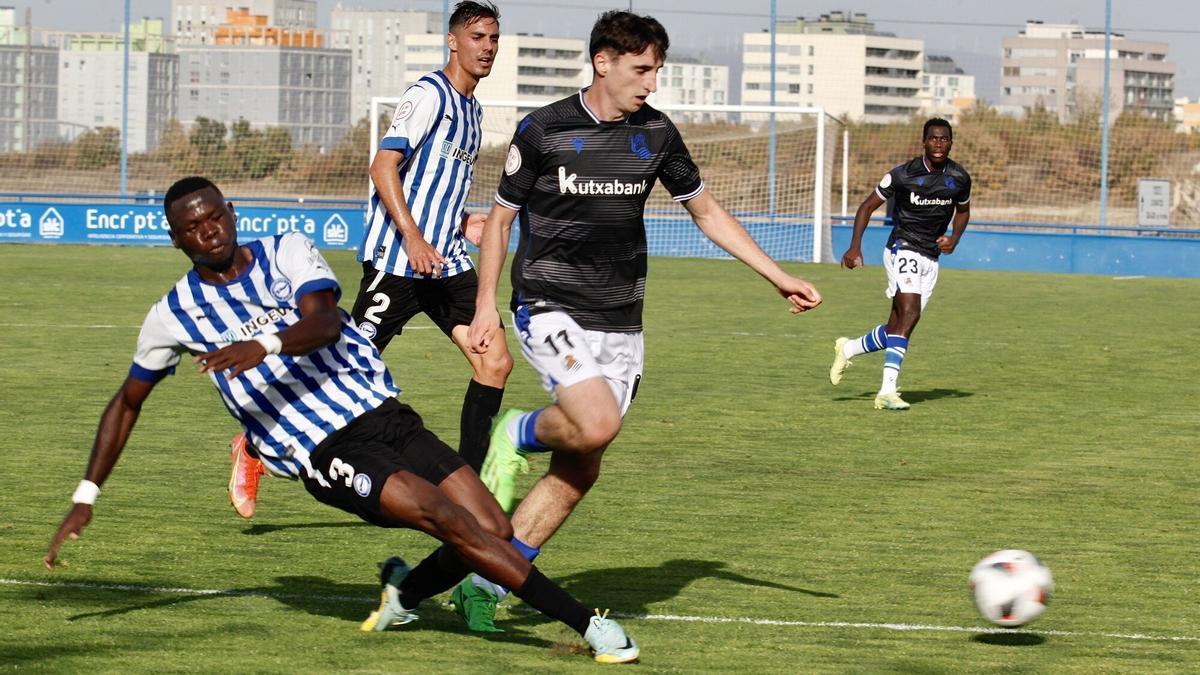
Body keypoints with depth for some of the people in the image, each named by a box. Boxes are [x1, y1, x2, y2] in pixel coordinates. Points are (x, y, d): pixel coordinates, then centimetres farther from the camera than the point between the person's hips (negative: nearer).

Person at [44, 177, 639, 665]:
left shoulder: (286, 251, 4)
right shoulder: (174, 316, 5)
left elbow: (326, 322, -15)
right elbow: (127, 403, 19)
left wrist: (265, 345, -36)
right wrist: (86, 497, 16)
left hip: (385, 416, 3)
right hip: (322, 455, -3)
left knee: (493, 531, -10)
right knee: (450, 518, -24)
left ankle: (406, 592, 21)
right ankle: (586, 624, -23)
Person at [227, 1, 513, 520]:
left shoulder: (471, 109, 18)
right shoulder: (430, 94, -10)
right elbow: (384, 166, -19)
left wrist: (461, 224, 12)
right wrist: (414, 239, -27)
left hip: (445, 260, 8)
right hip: (397, 261, -8)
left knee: (495, 362, -3)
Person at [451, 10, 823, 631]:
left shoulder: (656, 133, 5)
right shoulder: (543, 131, -6)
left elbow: (706, 211, 15)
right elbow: (500, 217, 4)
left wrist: (779, 277, 10)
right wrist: (486, 305, -3)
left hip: (620, 325, 5)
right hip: (551, 310, -5)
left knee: (579, 472, 2)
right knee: (596, 424, -29)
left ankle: (484, 583, 11)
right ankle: (516, 436, 3)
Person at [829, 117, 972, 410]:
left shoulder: (959, 178, 1)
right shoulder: (902, 175, -11)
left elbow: (963, 211, 21)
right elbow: (868, 206, 1)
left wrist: (954, 238, 1)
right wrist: (855, 245, -9)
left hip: (931, 259, 5)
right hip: (903, 251, -5)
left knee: (897, 329, 6)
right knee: (909, 312, -24)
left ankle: (847, 349, 33)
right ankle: (887, 391, -27)